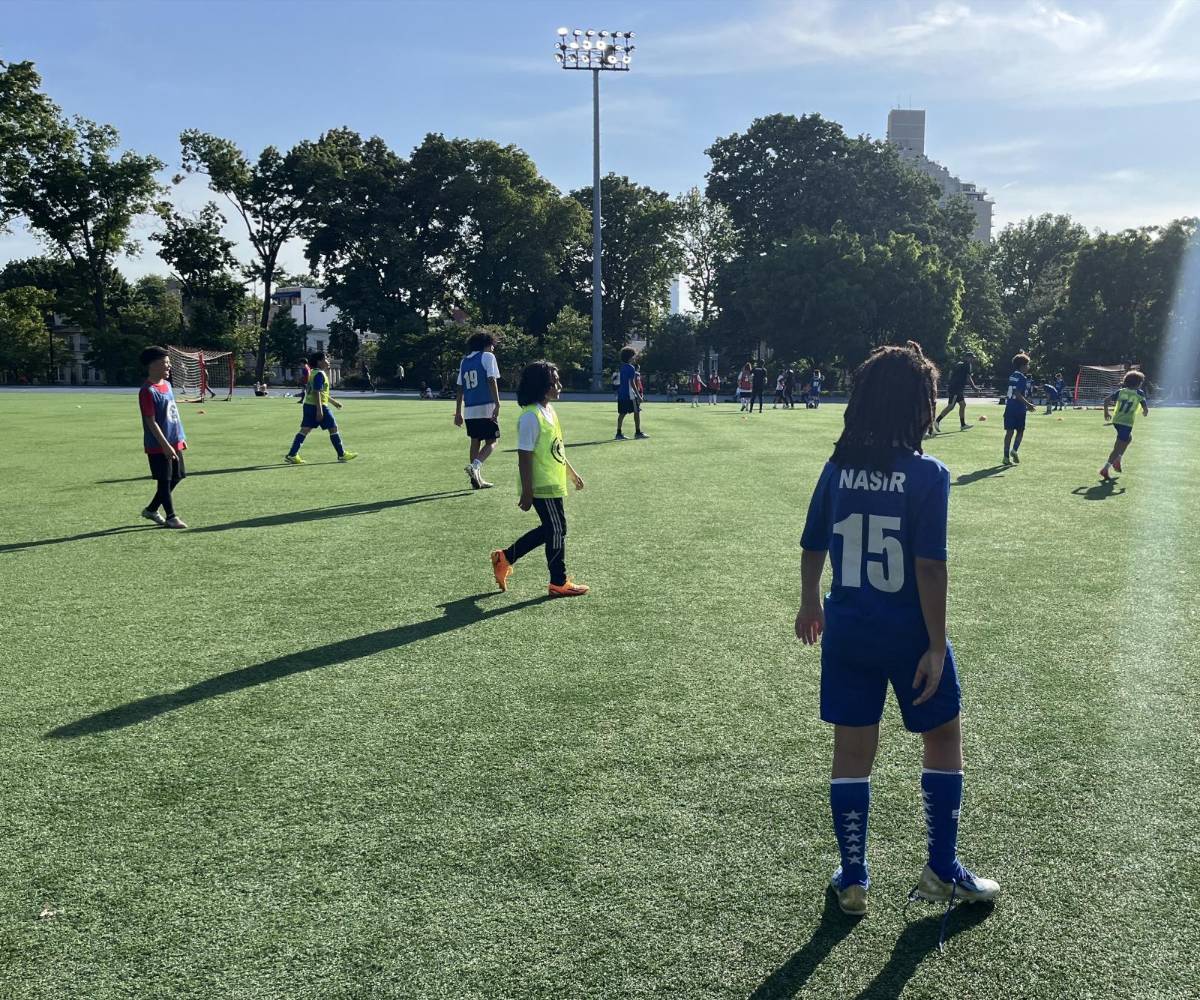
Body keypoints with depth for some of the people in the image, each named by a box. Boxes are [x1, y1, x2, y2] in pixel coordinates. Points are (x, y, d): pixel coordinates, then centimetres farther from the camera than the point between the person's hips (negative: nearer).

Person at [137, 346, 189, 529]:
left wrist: (181, 437, 18)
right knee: (164, 480, 1)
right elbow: (151, 421, -19)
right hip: (158, 446, -9)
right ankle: (171, 517, 11)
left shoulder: (167, 385, 10)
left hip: (174, 442, 9)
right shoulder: (147, 391, -17)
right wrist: (165, 445, -21)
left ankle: (151, 509, 27)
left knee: (176, 477, 14)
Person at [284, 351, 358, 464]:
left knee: (304, 430, 5)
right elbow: (317, 393, -21)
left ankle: (292, 455, 1)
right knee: (333, 428, 0)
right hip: (318, 406, -10)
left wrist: (332, 401, 32)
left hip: (308, 405, 10)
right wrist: (319, 410, -25)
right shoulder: (320, 374, -13)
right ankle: (342, 455, 6)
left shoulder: (313, 373, 19)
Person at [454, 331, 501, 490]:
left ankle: (477, 479, 13)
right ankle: (475, 466, -21)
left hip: (470, 410, 6)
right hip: (486, 408, -6)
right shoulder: (488, 357, 0)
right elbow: (492, 381, -11)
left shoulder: (464, 361, 17)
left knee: (475, 442, 13)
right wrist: (497, 405, -15)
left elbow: (460, 388, 16)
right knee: (491, 441, 3)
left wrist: (458, 412, 19)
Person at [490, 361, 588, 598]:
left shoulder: (549, 410, 10)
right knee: (557, 530, 0)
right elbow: (524, 457, -21)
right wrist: (527, 492, -21)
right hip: (542, 487, -10)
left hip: (553, 484, 10)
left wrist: (572, 473, 25)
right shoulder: (531, 416, -20)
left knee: (548, 529, 16)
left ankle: (505, 558, 26)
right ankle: (559, 583, 14)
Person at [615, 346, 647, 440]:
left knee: (622, 413, 6)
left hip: (621, 394, 8)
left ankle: (619, 433, 3)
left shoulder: (622, 367, 14)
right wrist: (638, 395, -14)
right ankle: (637, 432, 4)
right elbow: (632, 383, -16)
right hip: (630, 394, -8)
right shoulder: (631, 368, -11)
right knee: (637, 412, 1)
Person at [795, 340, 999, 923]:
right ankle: (942, 871, 26)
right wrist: (936, 646, -12)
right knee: (944, 741, 19)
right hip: (909, 634, -4)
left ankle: (852, 880, 23)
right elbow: (929, 568, -19)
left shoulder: (837, 468, -2)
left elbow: (812, 548, 5)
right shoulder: (927, 475, -16)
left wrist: (810, 603, 22)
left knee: (852, 753, 13)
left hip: (847, 632, 4)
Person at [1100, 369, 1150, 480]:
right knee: (1119, 447, -2)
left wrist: (1106, 413, 11)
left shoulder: (1121, 391, 6)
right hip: (1127, 423, -6)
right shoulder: (1139, 394, -3)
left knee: (1129, 437, 31)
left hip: (1116, 420, 6)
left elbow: (1106, 400, -3)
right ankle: (1105, 469, -11)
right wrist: (1146, 412, 18)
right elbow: (1146, 409, -6)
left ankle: (1117, 460, 24)